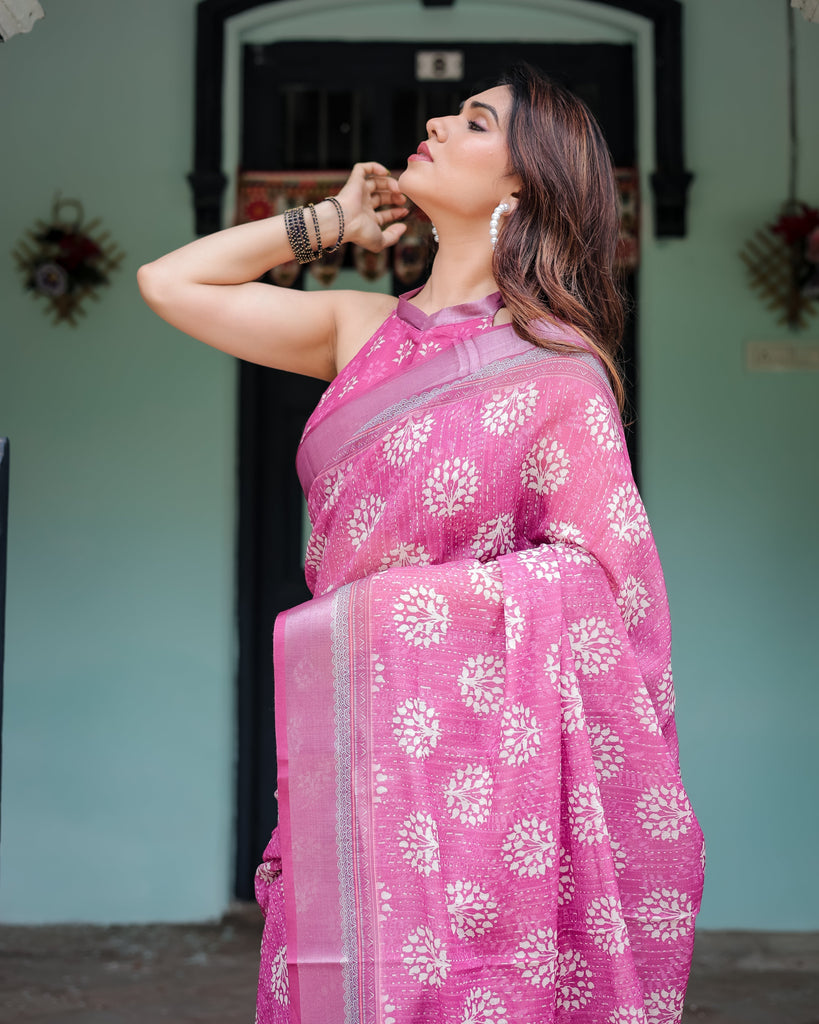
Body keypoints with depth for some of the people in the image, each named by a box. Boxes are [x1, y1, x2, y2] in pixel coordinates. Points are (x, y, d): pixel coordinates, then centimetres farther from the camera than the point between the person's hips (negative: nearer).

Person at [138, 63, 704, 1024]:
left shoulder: (556, 369, -4)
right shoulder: (362, 328, 13)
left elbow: (606, 587, -5)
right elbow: (170, 281, 16)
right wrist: (330, 222, 16)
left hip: (471, 756, -5)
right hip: (341, 759, 5)